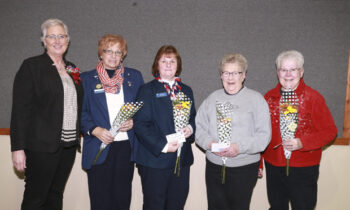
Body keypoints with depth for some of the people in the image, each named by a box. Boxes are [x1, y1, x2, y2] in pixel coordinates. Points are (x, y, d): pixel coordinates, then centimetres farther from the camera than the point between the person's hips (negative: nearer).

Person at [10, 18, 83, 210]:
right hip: (42, 146, -5)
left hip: (69, 144, 6)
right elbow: (20, 109, -9)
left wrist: (79, 136, 12)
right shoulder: (31, 65, -4)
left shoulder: (72, 70, 13)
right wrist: (18, 148, -13)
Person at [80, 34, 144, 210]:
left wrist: (133, 122, -7)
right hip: (99, 148, -1)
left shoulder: (134, 76, 11)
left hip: (126, 147, 2)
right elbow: (81, 113, 3)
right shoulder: (87, 79, 6)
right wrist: (95, 130, -13)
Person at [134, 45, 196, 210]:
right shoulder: (147, 90, -2)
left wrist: (190, 128, -4)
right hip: (155, 159, -4)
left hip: (182, 159, 5)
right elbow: (140, 125, -9)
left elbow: (193, 117, 20)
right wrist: (163, 146, -17)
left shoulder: (186, 91, 14)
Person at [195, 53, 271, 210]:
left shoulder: (256, 99, -3)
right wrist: (209, 143, -11)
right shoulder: (212, 98, 9)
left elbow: (264, 135, -8)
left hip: (244, 168, -3)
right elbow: (199, 128, 8)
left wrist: (240, 147, -21)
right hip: (214, 167, 3)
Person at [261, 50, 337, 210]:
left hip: (304, 168, -3)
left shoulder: (313, 97, -6)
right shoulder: (269, 97, 2)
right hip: (273, 167, 3)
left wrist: (302, 143, -19)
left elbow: (330, 131, -5)